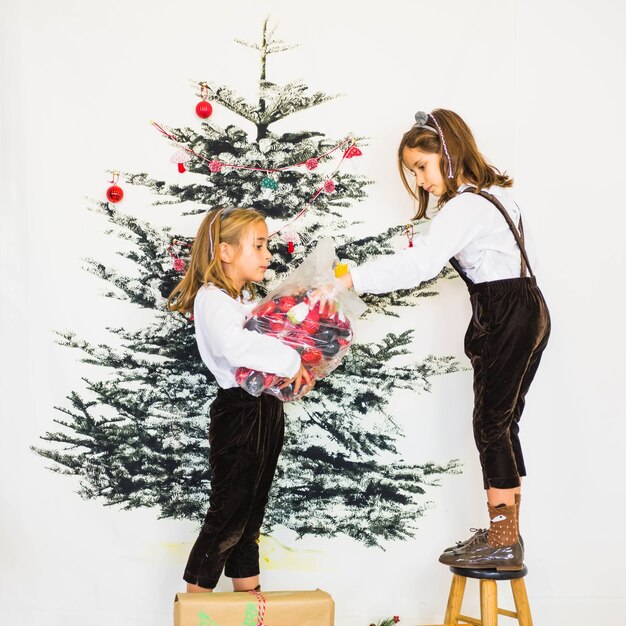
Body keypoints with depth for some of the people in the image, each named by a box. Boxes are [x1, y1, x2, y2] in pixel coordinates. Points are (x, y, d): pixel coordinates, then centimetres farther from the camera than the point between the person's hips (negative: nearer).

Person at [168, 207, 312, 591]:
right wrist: (289, 359, -28)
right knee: (227, 515, -3)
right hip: (238, 412, -9)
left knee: (251, 512, 16)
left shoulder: (247, 298, 17)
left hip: (266, 409, 9)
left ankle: (248, 596, 26)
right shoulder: (213, 298, -14)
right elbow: (235, 346, -33)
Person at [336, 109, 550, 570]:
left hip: (507, 319, -10)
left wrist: (352, 279, -32)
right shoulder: (493, 192, 14)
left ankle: (503, 545, 0)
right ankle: (505, 532, 19)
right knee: (500, 424, 12)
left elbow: (419, 264, -30)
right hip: (523, 312, 10)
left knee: (493, 425, -5)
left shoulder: (464, 207, -17)